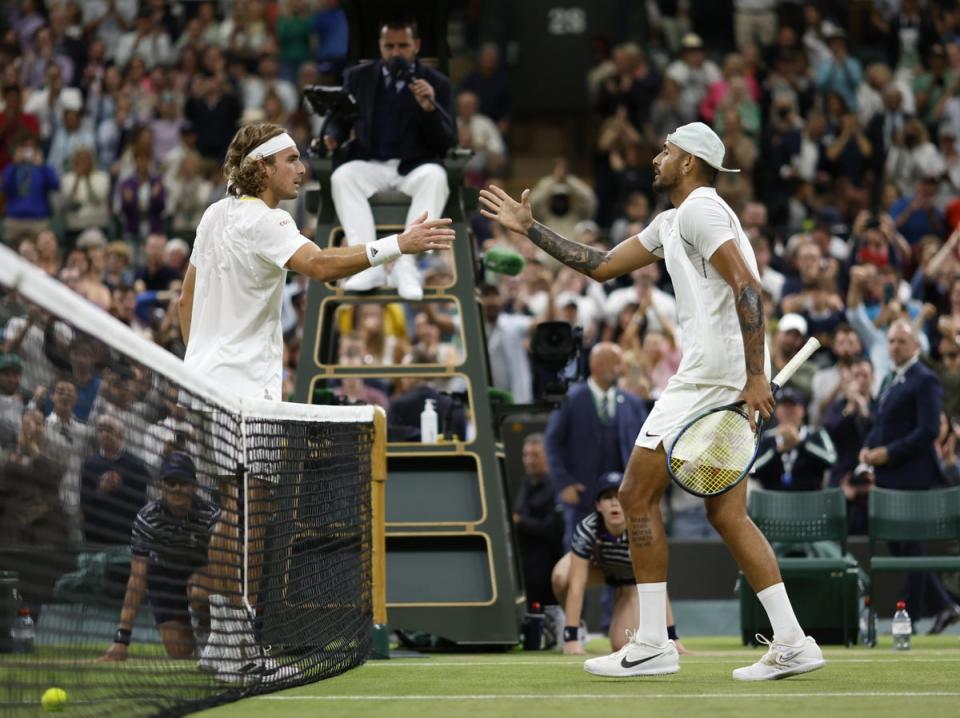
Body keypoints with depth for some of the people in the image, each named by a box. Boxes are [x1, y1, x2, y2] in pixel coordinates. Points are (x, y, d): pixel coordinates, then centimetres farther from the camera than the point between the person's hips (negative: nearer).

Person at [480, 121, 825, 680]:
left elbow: (747, 287, -18)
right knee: (726, 512, 8)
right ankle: (791, 644, 1)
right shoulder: (671, 222, 23)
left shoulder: (700, 209, -8)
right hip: (736, 378, 10)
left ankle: (652, 645, -3)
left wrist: (755, 376, -25)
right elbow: (602, 266, 30)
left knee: (639, 493, -3)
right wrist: (530, 229, 30)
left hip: (714, 375, -10)